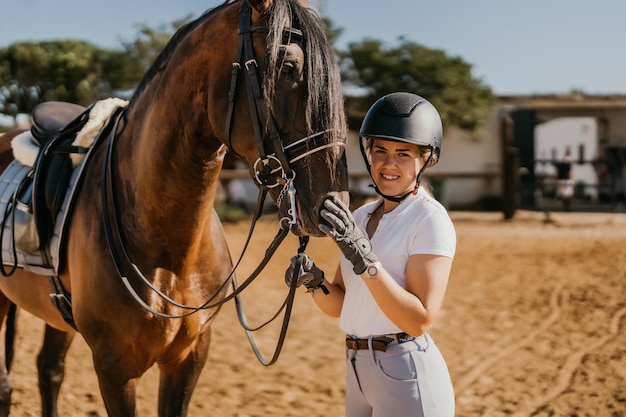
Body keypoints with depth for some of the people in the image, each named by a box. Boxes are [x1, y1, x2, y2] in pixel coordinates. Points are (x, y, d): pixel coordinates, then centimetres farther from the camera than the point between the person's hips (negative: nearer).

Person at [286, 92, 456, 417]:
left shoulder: (431, 220, -13)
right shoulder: (361, 217, 9)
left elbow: (420, 320, -21)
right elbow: (339, 306, 10)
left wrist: (365, 260, -28)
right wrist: (315, 282, -10)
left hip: (407, 375, -7)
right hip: (358, 370, 7)